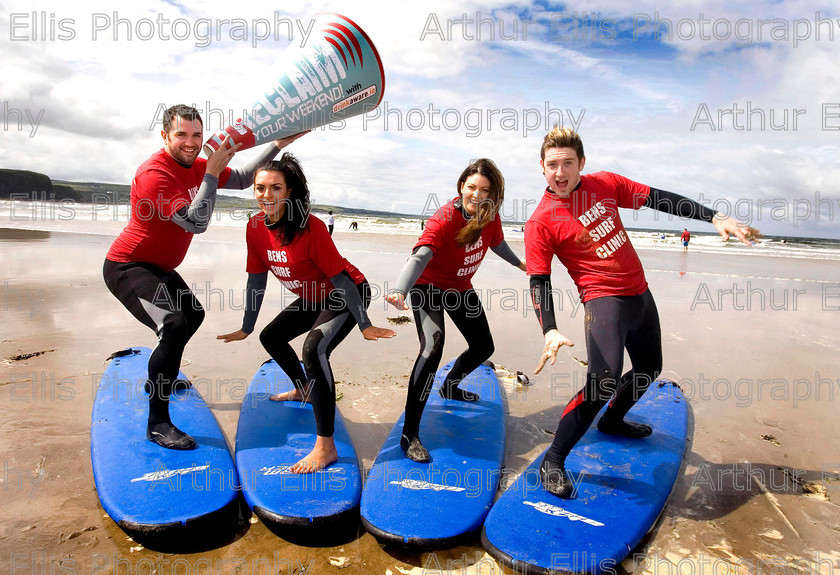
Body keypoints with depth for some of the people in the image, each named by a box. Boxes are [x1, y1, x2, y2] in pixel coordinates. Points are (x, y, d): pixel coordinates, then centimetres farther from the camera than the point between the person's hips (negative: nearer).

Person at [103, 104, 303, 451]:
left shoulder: (197, 166, 1)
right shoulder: (155, 173, -26)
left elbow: (242, 179, 9)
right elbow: (196, 223, -33)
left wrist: (277, 145, 3)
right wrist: (212, 172, -33)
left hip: (158, 267, 10)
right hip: (127, 266, -10)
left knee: (193, 315, 25)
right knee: (174, 325, -29)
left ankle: (159, 380, 44)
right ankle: (157, 423, -19)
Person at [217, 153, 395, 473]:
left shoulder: (310, 228, -28)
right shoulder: (256, 227, -7)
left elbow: (339, 277, -26)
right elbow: (256, 279, 3)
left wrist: (364, 325, -23)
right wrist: (246, 328, 9)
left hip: (347, 296, -8)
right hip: (312, 299, 9)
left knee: (314, 349, -30)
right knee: (271, 337, 21)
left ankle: (326, 446, -23)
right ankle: (304, 390, 50)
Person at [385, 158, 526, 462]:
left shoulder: (490, 215, -11)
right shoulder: (443, 220, -31)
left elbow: (496, 242, 13)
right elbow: (419, 257, -47)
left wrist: (518, 262, 31)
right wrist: (399, 291, -66)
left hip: (461, 288, 7)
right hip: (429, 287, -7)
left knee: (483, 347, 15)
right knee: (433, 347, -29)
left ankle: (450, 386, 48)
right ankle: (409, 435, -25)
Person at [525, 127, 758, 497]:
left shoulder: (605, 184, 2)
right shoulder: (541, 222, -14)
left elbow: (659, 199, 9)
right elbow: (539, 282, -17)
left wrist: (715, 218, 4)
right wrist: (550, 330, -30)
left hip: (639, 292, 7)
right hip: (604, 299, -7)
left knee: (649, 368, 22)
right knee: (603, 381, -25)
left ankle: (613, 420, 48)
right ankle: (553, 461, -10)